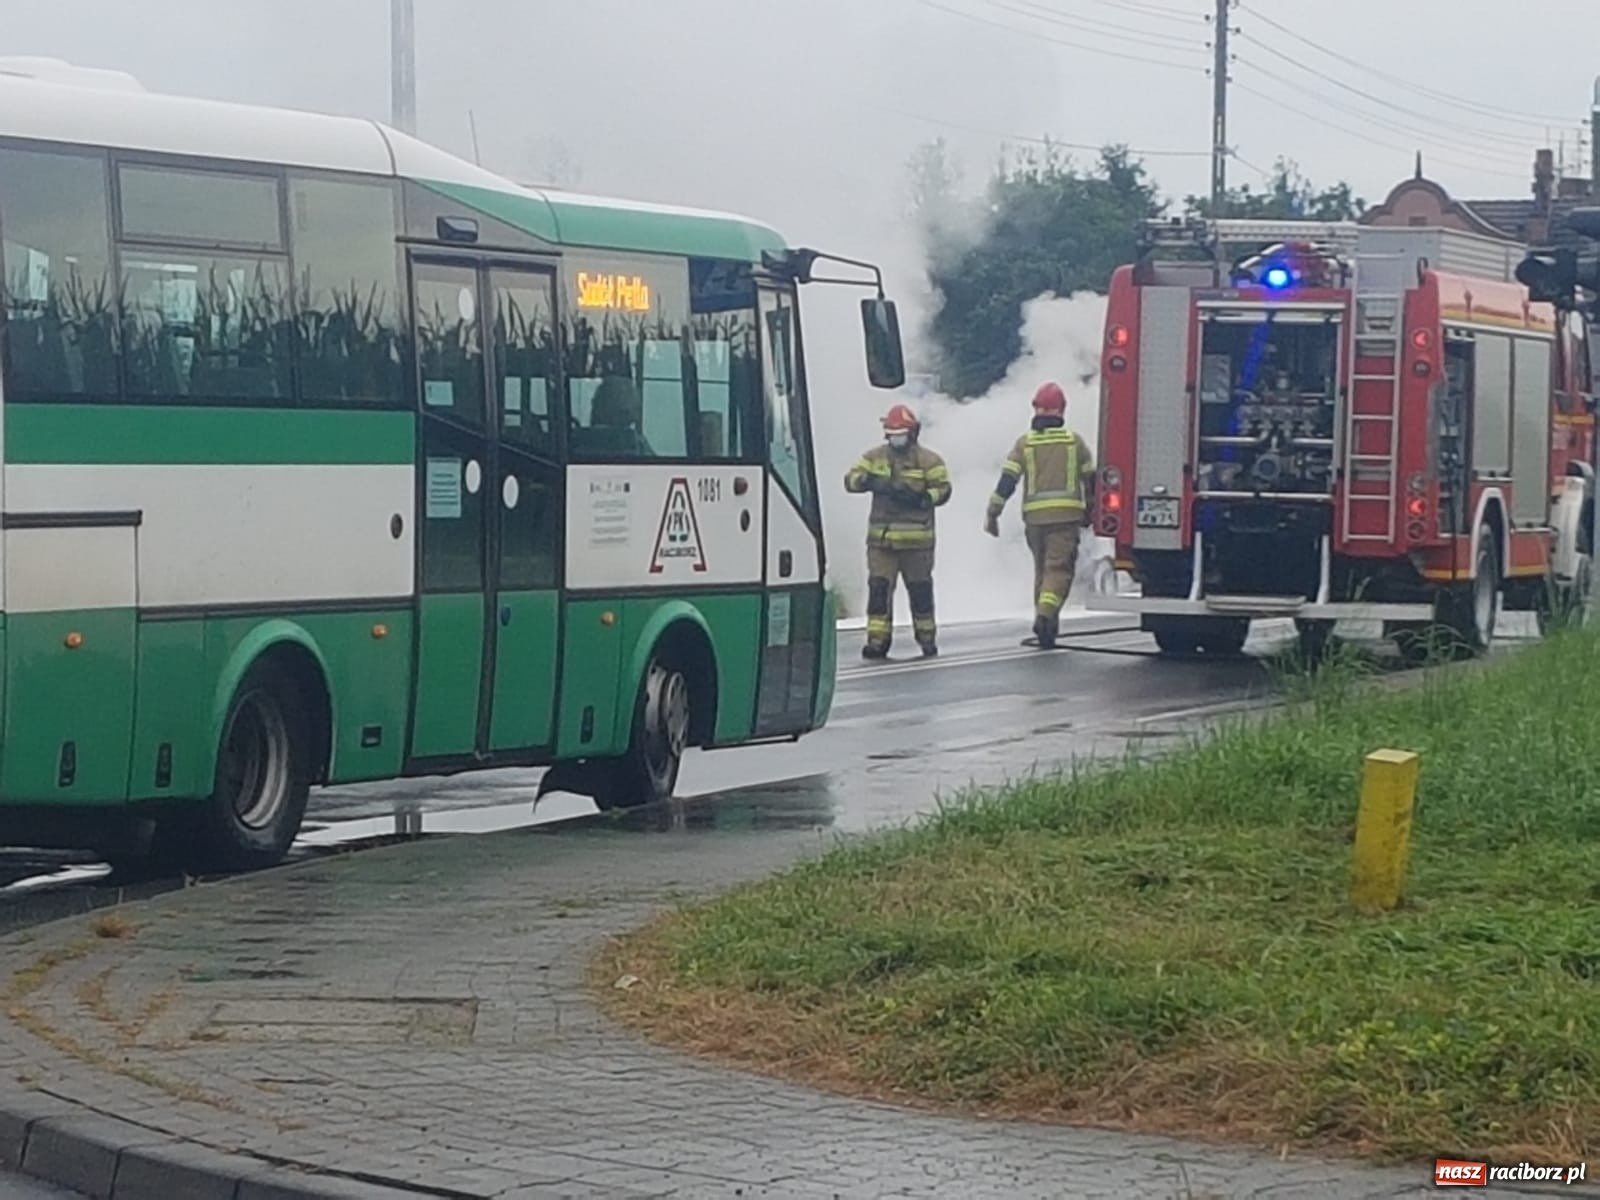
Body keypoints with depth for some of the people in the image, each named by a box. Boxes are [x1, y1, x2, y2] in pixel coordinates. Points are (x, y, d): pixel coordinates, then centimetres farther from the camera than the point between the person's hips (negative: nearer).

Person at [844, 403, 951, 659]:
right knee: (879, 587, -5)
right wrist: (871, 481, -21)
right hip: (881, 538, 2)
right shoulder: (875, 457, 9)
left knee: (920, 588, 7)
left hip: (916, 539, -2)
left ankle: (927, 638, 18)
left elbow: (943, 489, -4)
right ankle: (877, 639, -4)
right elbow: (851, 479, 1)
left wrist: (918, 498, -20)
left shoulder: (928, 460, 2)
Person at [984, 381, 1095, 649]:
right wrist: (1091, 510, 25)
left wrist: (992, 514, 2)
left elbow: (1006, 481, -1)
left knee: (1042, 568, 16)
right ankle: (1046, 614, -29)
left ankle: (1046, 622, 20)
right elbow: (1090, 478, 11)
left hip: (1035, 516, 2)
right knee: (1059, 568, -7)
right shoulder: (1074, 441, 4)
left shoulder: (1025, 443, 4)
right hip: (1066, 515, -2)